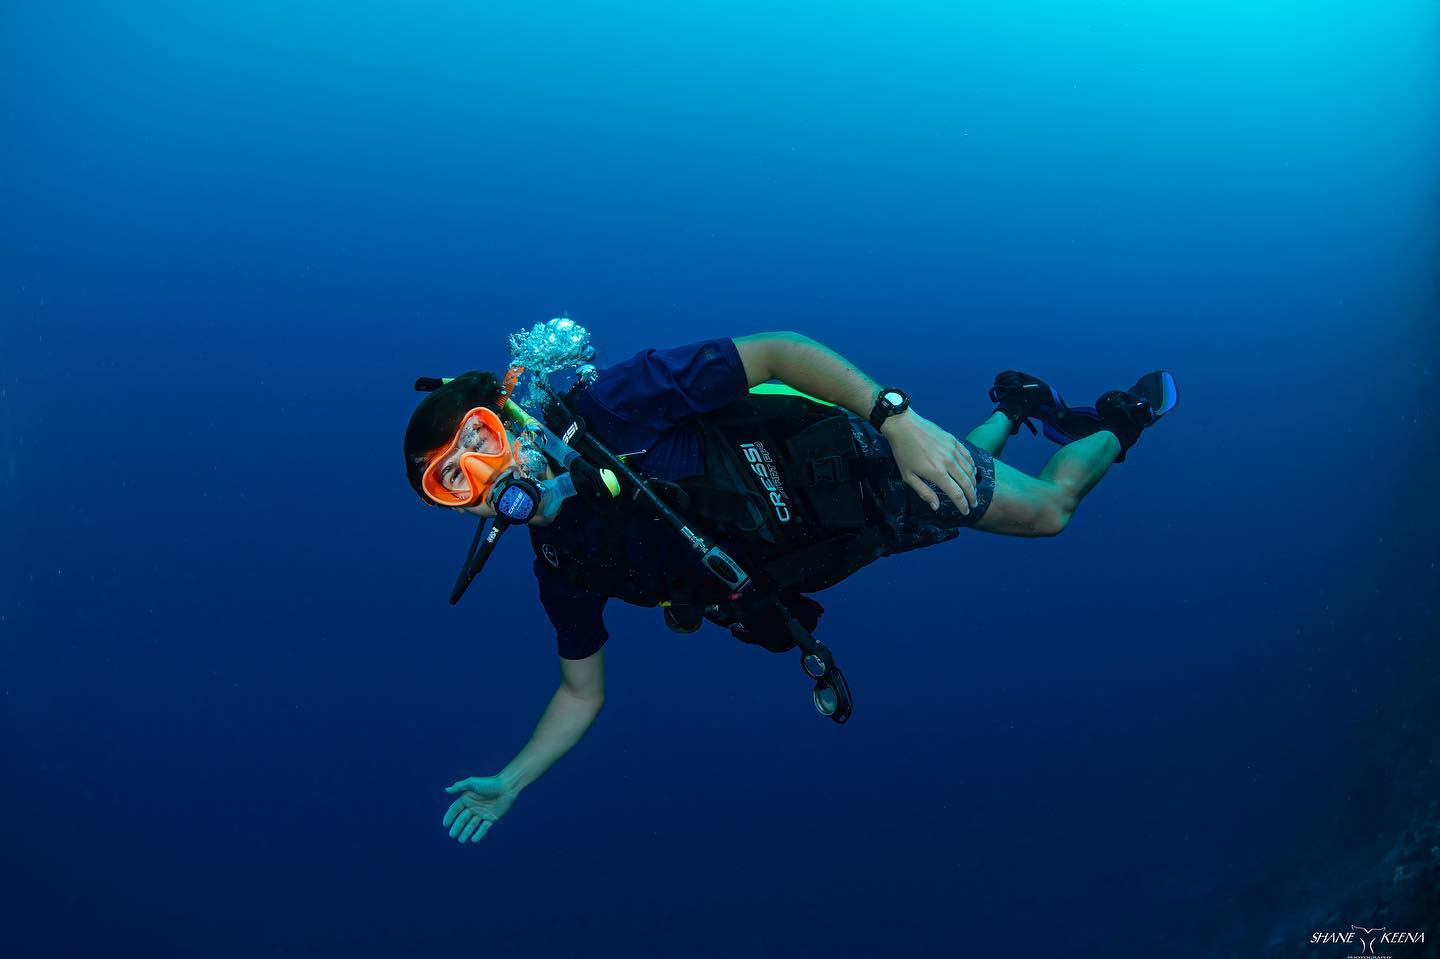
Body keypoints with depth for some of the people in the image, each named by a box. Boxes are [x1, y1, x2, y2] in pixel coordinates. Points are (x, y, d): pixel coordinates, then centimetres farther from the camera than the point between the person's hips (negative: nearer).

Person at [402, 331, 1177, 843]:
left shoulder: (612, 406, -32)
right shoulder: (564, 569, -14)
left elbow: (774, 351, -31)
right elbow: (582, 693, 0)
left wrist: (897, 417, -42)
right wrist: (508, 783, -9)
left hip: (864, 464, -5)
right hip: (851, 532, 5)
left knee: (1049, 504, 10)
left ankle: (1119, 421, 39)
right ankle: (1015, 411, 56)